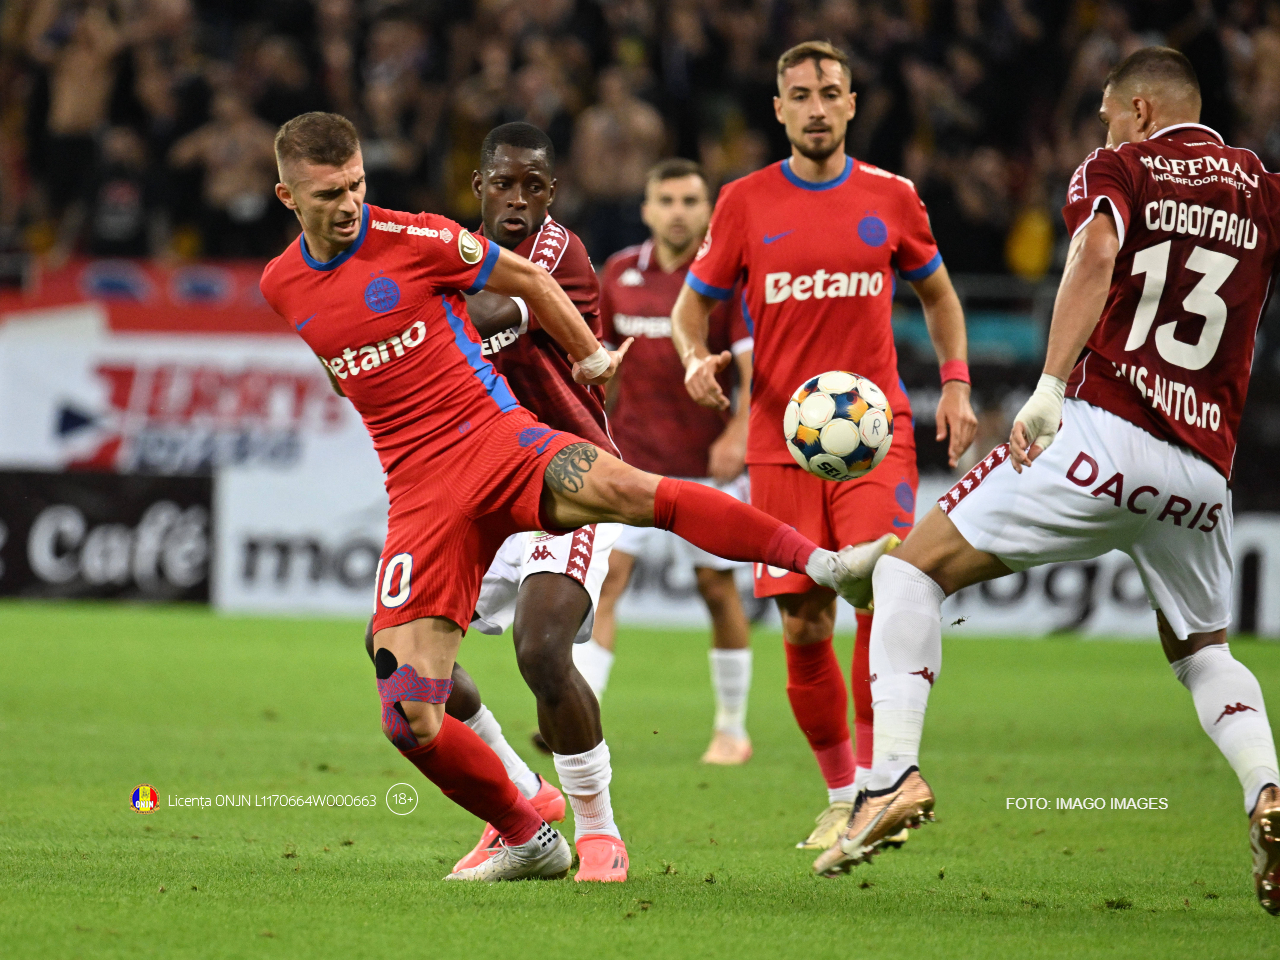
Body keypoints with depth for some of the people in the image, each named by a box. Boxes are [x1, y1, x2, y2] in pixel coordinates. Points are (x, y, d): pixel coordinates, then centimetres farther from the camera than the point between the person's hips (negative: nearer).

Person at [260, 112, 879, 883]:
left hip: (497, 437, -3)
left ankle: (826, 563, -43)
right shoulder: (280, 287, 8)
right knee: (407, 718, -9)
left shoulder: (414, 240, -3)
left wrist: (593, 358, 23)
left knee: (619, 488, -39)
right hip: (418, 493, 4)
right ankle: (530, 840, 13)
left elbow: (527, 279, 13)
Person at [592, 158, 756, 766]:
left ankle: (731, 728, 21)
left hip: (706, 462, -2)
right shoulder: (620, 273, 5)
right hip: (630, 459, 2)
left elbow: (757, 365, -12)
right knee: (603, 576, -12)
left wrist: (738, 433, -25)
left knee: (717, 587, 4)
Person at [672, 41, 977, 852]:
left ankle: (876, 779, -10)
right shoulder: (745, 203, 4)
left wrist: (956, 383, 8)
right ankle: (841, 795, 18)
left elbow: (938, 294, 20)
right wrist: (697, 358, -10)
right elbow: (692, 305, 12)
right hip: (781, 441, 1)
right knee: (804, 630, 0)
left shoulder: (890, 198, 6)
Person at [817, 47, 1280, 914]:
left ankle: (893, 774, -10)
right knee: (1203, 651, 25)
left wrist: (1050, 388, -22)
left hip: (1104, 430, -4)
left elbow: (1096, 256, -13)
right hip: (1205, 468, 4)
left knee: (913, 570, 7)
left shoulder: (1118, 168, 7)